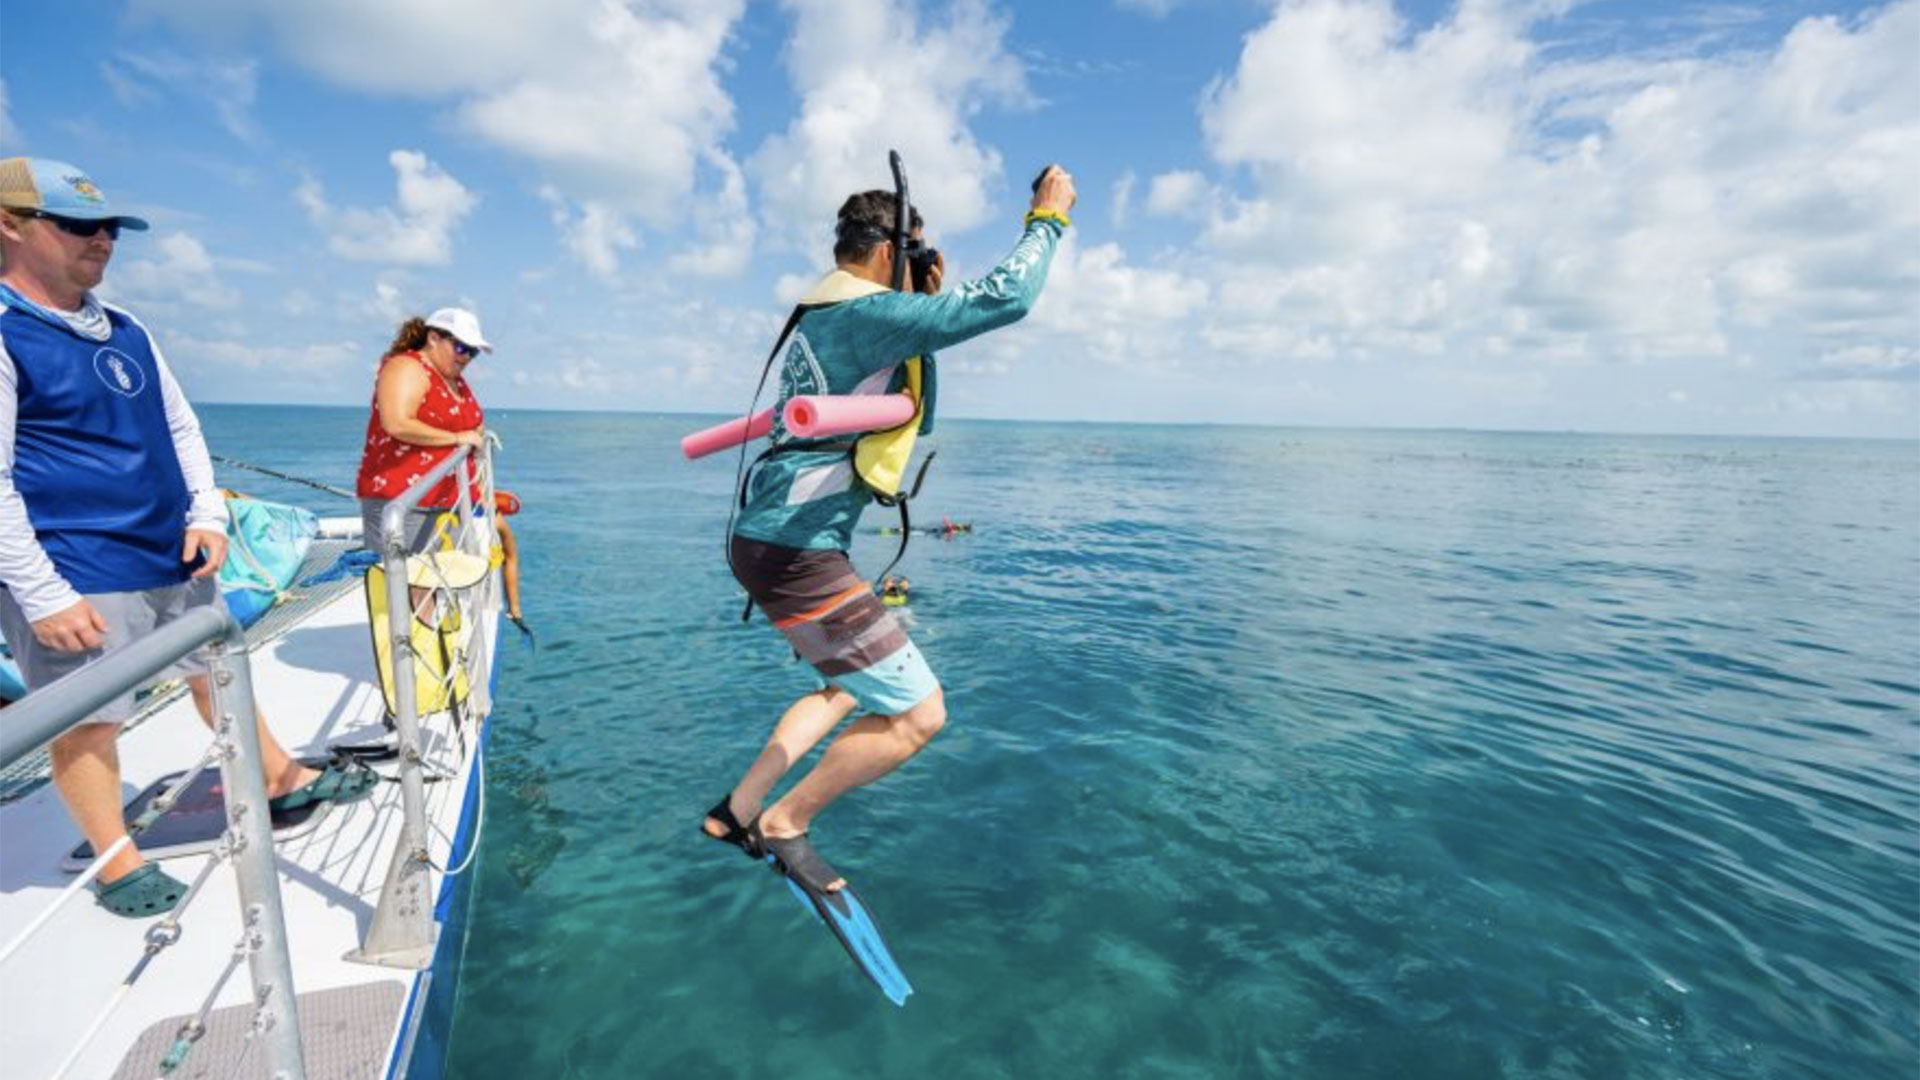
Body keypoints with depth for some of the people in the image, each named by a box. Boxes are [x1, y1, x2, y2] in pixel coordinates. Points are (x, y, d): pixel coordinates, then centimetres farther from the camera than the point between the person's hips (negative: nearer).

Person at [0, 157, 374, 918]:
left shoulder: (125, 331, 11)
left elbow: (181, 427, 17)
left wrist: (206, 514, 3)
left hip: (172, 556, 7)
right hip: (74, 576, -7)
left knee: (218, 669, 18)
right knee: (88, 719, 5)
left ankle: (281, 779, 33)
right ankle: (117, 862, 19)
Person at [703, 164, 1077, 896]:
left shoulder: (820, 320, 19)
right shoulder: (870, 312, -12)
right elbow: (1005, 299, -17)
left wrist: (926, 314, 21)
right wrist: (1049, 216, -1)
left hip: (770, 540, 11)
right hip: (797, 552, -11)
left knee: (850, 690, 27)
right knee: (918, 714, -4)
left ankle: (737, 811, 30)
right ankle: (784, 823, 13)